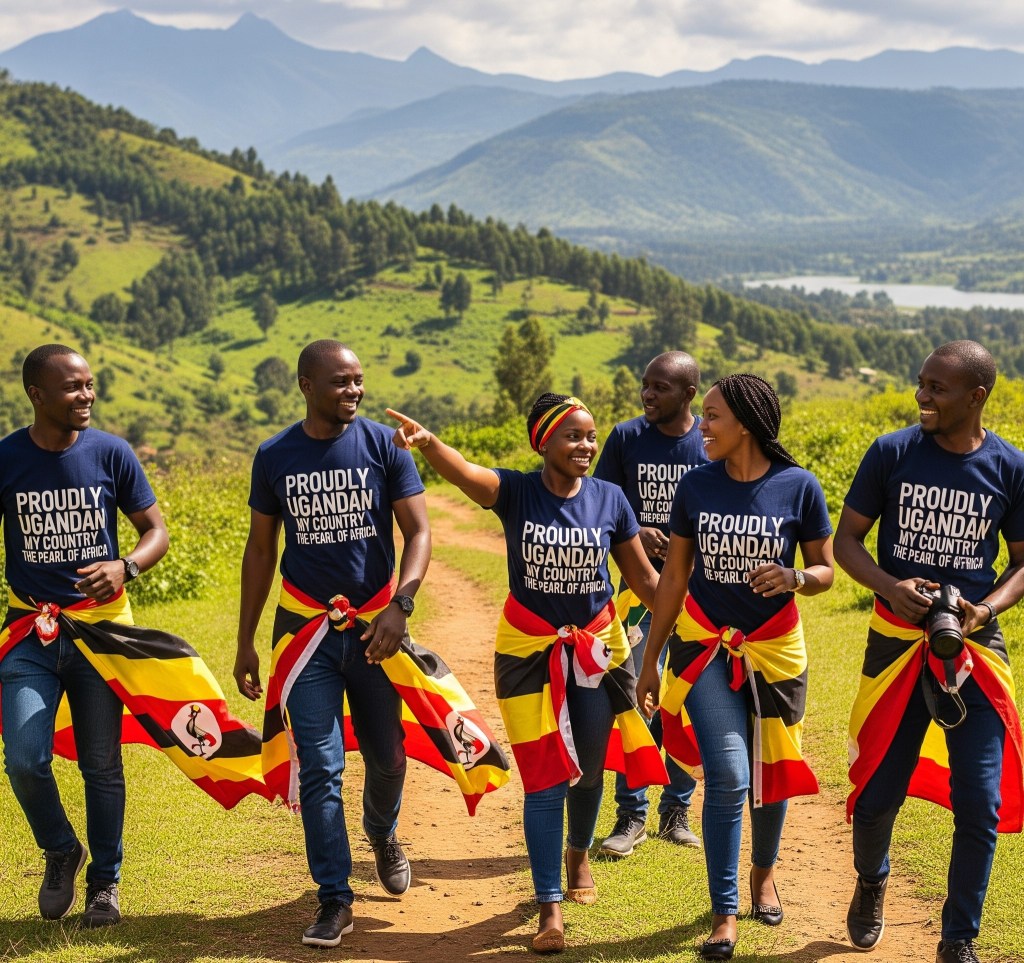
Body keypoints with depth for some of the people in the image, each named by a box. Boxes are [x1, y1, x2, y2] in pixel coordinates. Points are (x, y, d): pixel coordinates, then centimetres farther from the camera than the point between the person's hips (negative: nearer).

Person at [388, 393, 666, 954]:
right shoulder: (515, 491, -13)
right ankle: (549, 909, 4)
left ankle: (579, 853, 48)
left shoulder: (610, 499, -5)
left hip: (596, 648, 3)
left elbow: (643, 578, 3)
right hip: (530, 650, -3)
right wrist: (428, 443, -56)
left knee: (589, 768, 17)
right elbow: (463, 472, -35)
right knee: (546, 778, -3)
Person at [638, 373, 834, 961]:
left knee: (770, 772, 13)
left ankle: (764, 870, 42)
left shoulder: (799, 487, -10)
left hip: (775, 649, 0)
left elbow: (825, 571, 0)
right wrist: (650, 659, 4)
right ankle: (725, 914, 1)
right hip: (705, 646, 0)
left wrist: (793, 577, -24)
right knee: (728, 776, -10)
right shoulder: (696, 485, -4)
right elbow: (674, 576, 3)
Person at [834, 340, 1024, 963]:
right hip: (897, 645, 0)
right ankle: (872, 882, 40)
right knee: (878, 793, 6)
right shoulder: (892, 453, -5)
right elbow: (847, 539, 1)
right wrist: (891, 588, -17)